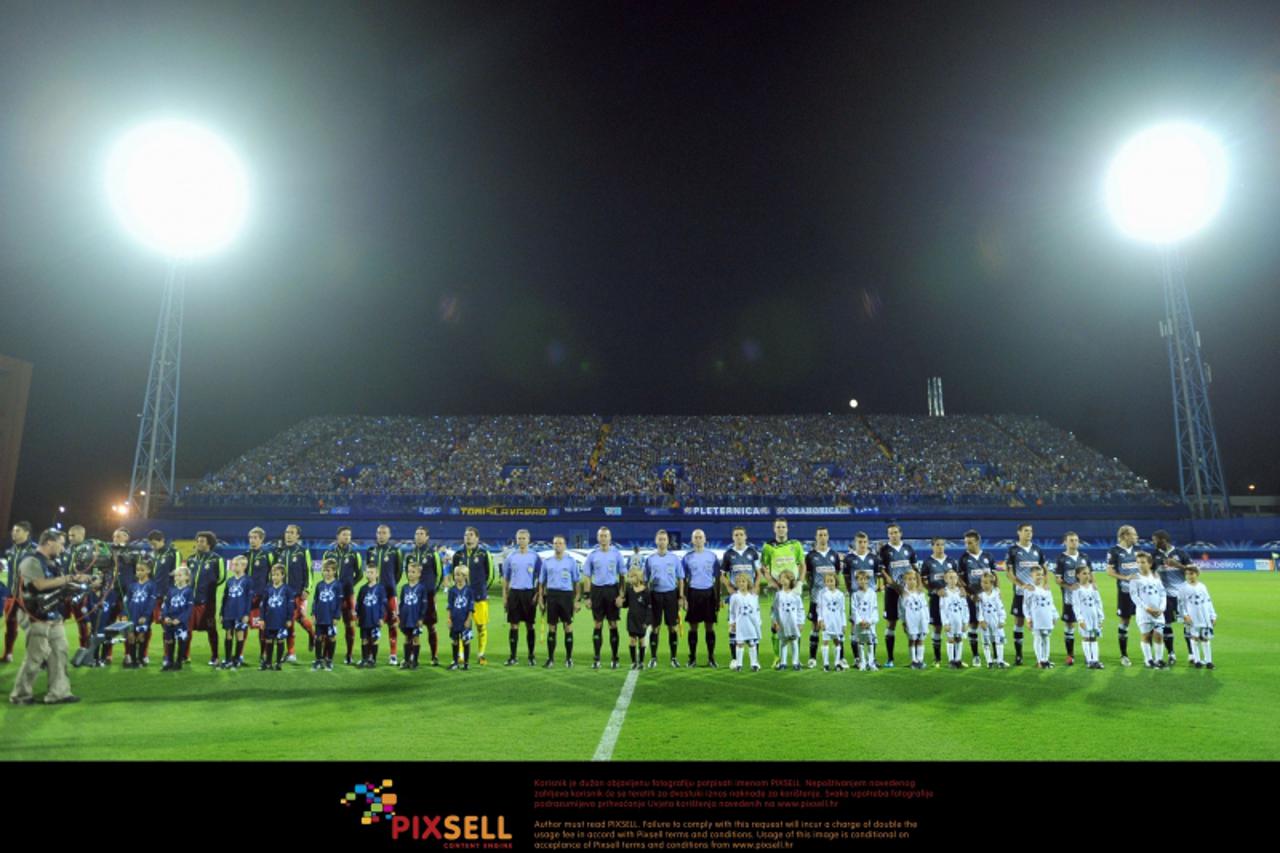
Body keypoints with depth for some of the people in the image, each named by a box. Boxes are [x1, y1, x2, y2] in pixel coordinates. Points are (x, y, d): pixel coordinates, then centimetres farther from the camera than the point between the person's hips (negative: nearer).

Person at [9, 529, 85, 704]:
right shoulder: (30, 561, -14)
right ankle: (20, 695, 12)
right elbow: (41, 584, -25)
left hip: (53, 614, 9)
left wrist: (75, 580, 4)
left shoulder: (50, 562, 15)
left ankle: (59, 692, 14)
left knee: (59, 652, 8)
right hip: (36, 616, -9)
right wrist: (69, 578, -20)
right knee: (36, 656, -3)